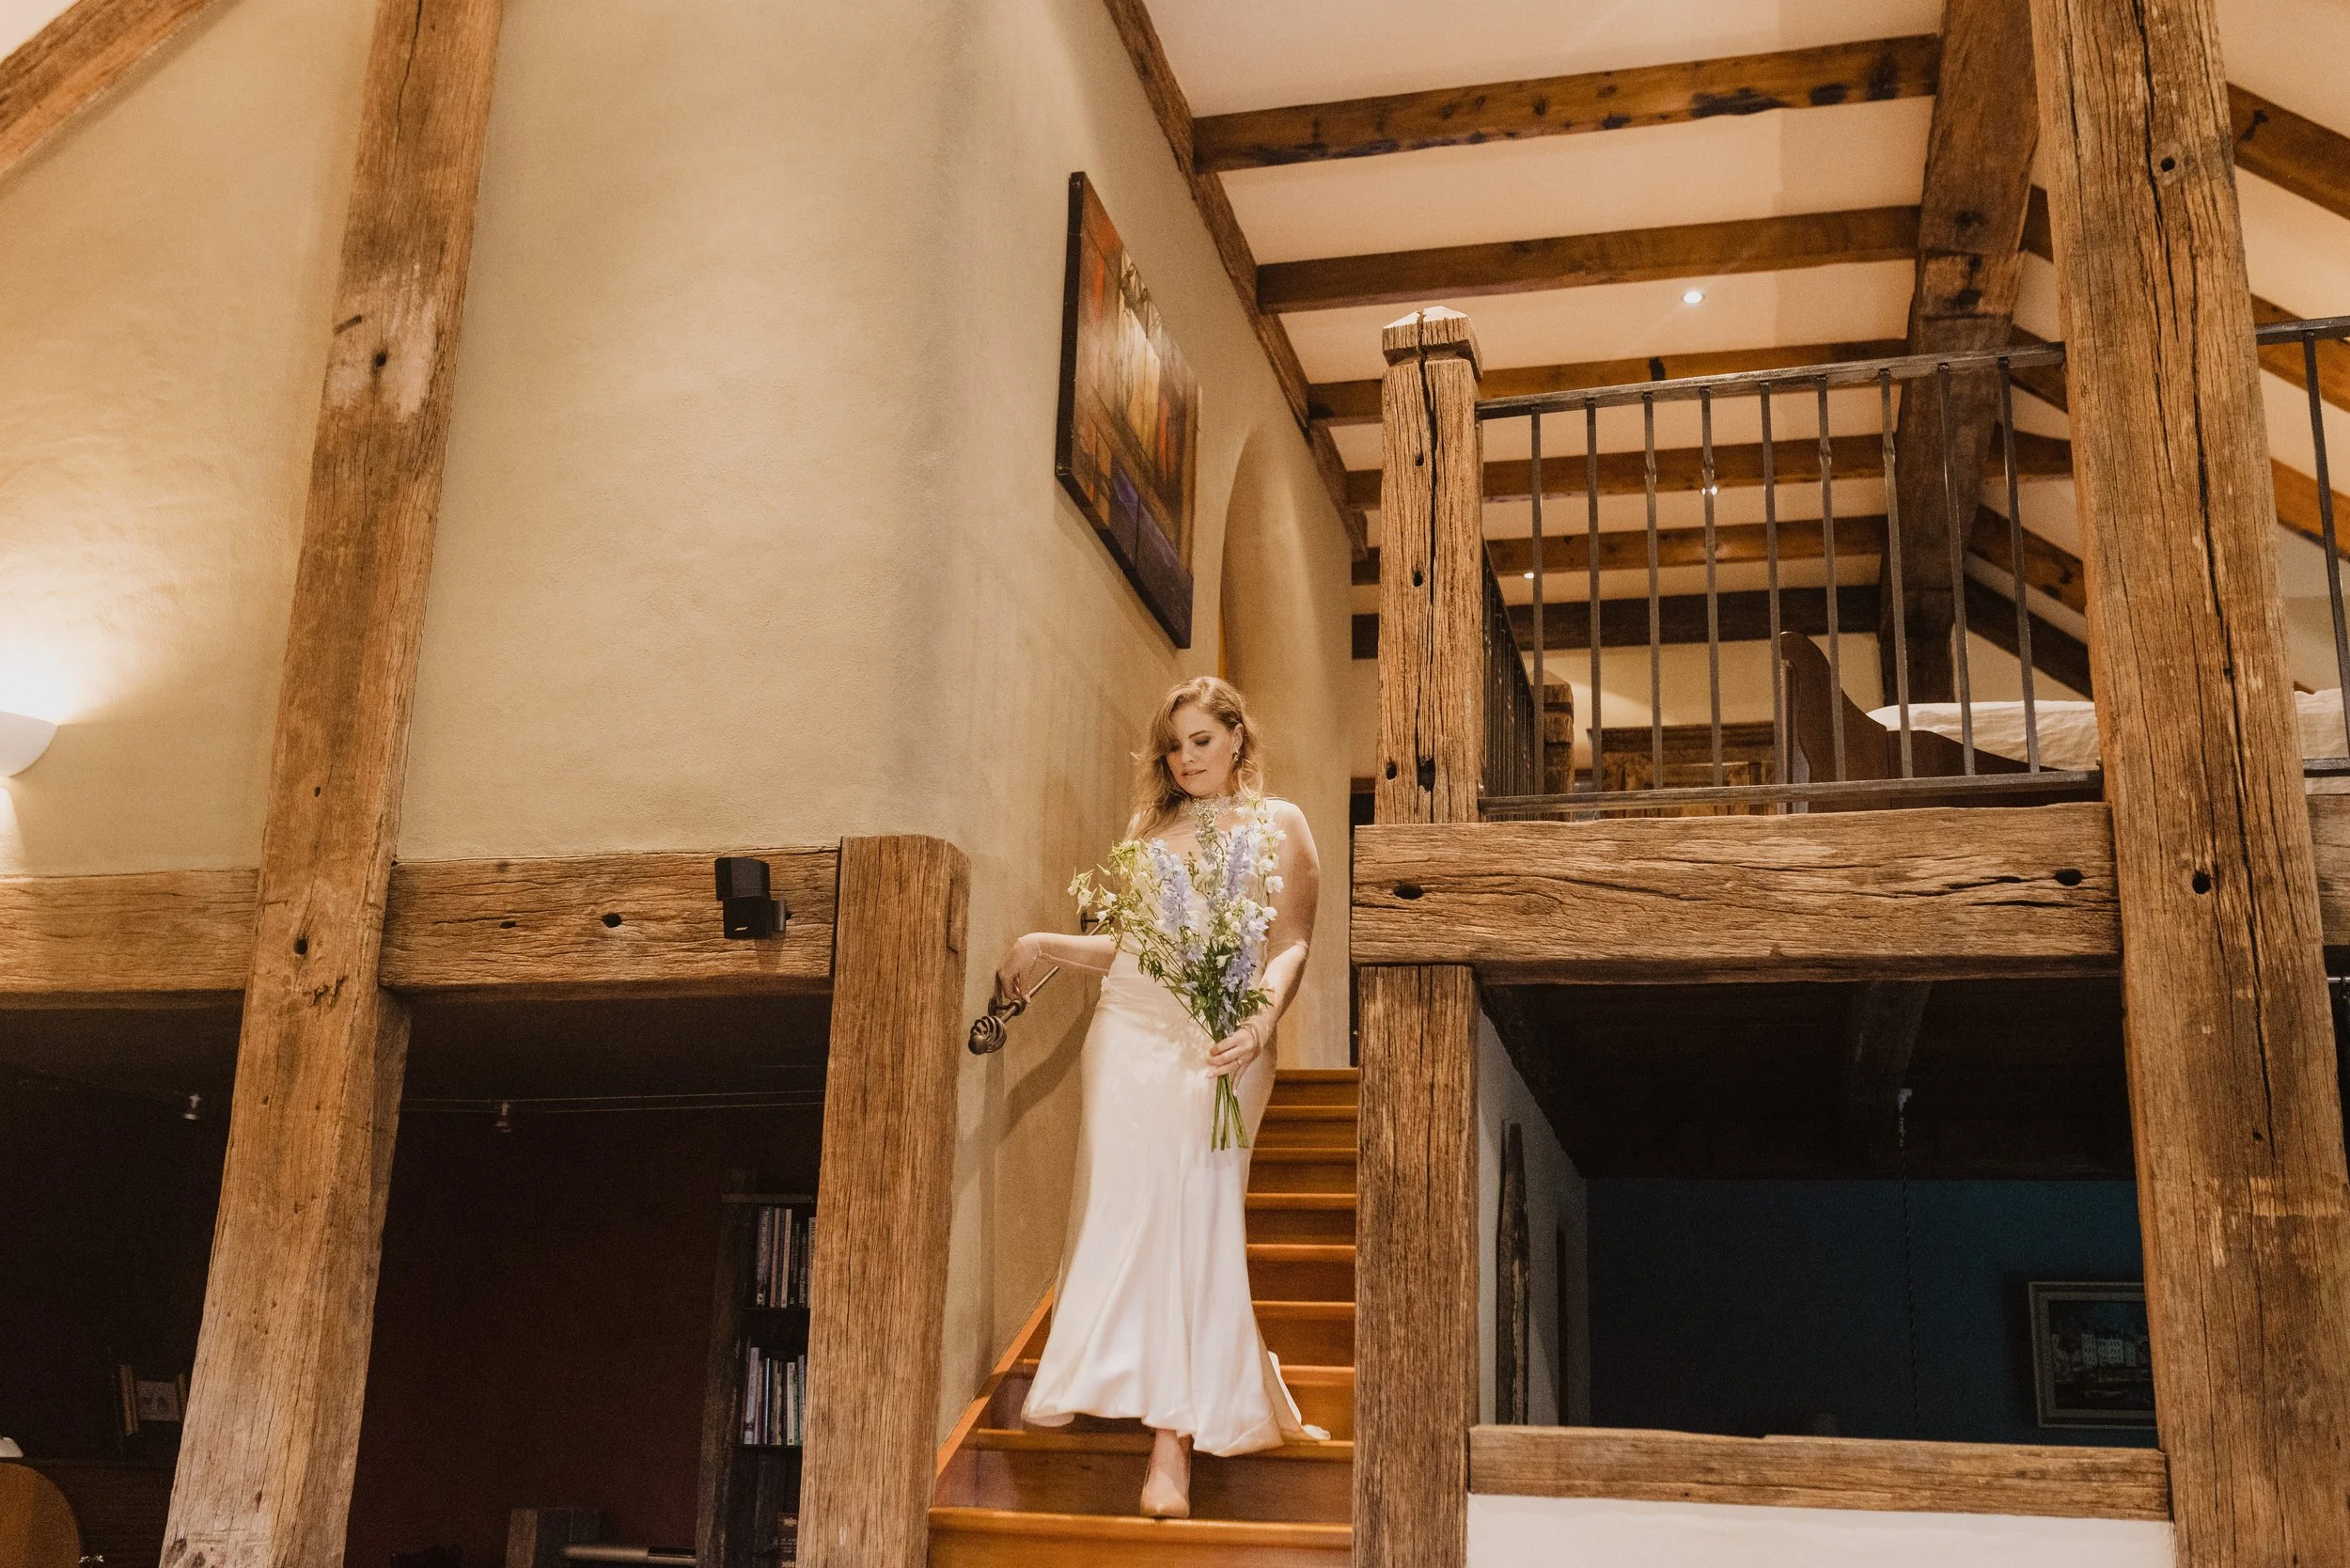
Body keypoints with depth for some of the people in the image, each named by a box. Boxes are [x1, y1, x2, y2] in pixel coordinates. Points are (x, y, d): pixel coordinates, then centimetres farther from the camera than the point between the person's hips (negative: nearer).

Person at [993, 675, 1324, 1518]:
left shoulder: (1278, 823, 8)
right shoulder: (1151, 826, 22)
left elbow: (1292, 946, -2)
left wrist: (1261, 1021, -19)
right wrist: (1043, 943, 12)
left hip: (1216, 1039, -4)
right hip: (1127, 1033, 5)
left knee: (1188, 1209, -14)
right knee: (1118, 1206, -3)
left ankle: (1174, 1435, -15)